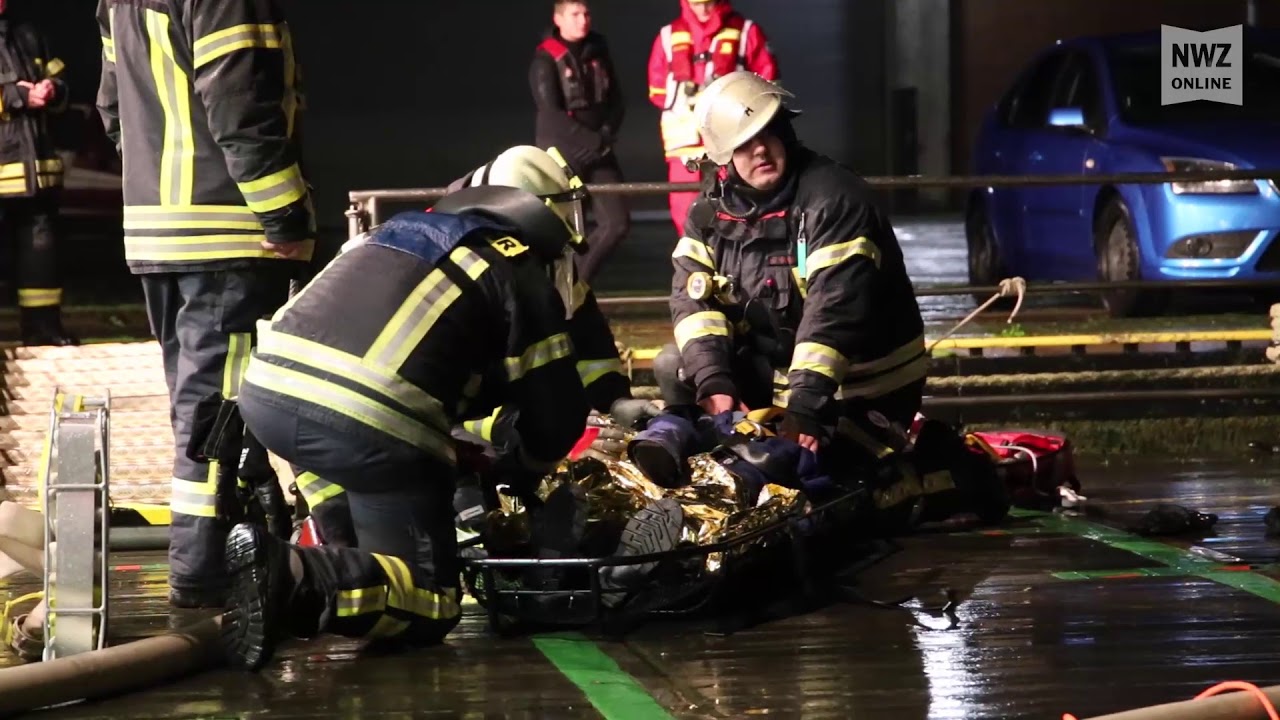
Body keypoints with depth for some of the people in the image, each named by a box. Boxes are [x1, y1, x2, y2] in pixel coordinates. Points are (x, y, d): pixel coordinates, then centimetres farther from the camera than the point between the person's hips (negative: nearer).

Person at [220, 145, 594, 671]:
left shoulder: (401, 229, 30)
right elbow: (558, 413, 11)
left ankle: (347, 560, 25)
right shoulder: (521, 272, 12)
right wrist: (522, 472, 32)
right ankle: (296, 576, -23)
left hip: (267, 393, 7)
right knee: (430, 609, 1)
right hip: (373, 424, -6)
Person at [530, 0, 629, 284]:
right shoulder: (546, 60, -7)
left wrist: (607, 135, -8)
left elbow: (616, 101, 12)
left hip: (599, 154, 6)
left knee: (617, 221, -1)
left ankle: (576, 280, 14)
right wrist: (593, 141, -18)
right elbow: (551, 113, -14)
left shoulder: (598, 53, 11)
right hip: (562, 154, -6)